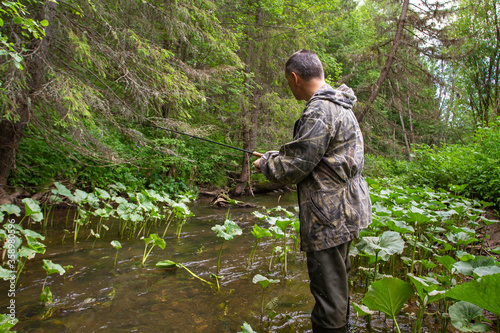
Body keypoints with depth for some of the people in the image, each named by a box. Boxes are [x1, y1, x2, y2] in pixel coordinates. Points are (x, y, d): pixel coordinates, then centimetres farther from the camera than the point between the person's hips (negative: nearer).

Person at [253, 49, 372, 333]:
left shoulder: (320, 110, -19)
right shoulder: (340, 106, 15)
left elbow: (296, 166, -19)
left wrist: (266, 163, 0)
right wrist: (277, 156, 20)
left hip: (330, 216, -11)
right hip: (344, 211, 11)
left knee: (329, 291, 1)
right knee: (338, 282, 26)